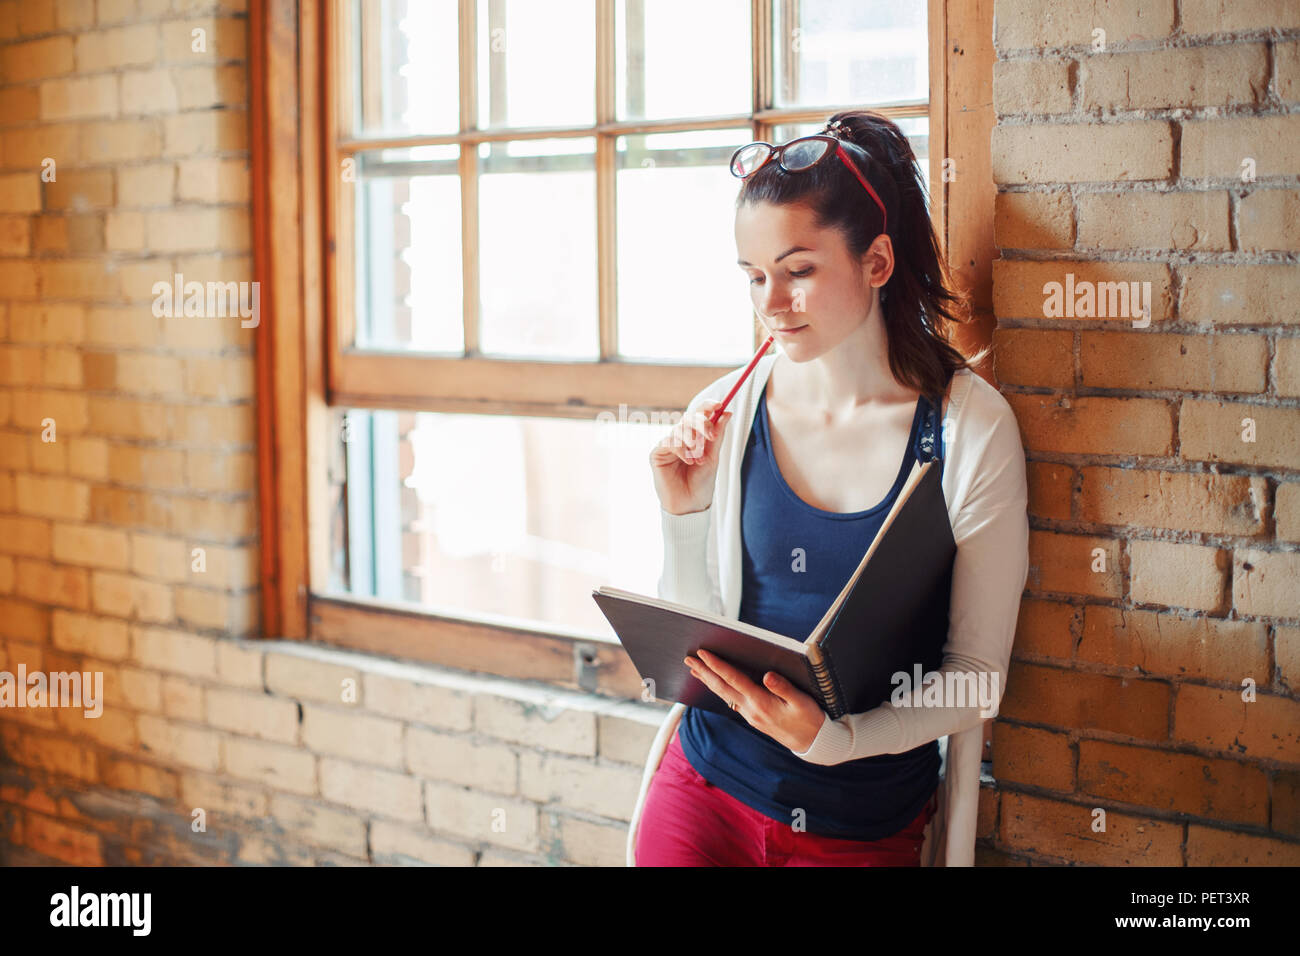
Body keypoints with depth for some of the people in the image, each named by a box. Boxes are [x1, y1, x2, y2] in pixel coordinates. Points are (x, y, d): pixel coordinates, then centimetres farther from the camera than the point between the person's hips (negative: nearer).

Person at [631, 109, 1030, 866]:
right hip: (707, 793, 2)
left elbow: (978, 672, -8)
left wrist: (836, 736, -23)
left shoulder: (970, 428, -10)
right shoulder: (725, 416, -3)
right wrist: (686, 516, -12)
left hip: (868, 827, -2)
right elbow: (694, 647, 3)